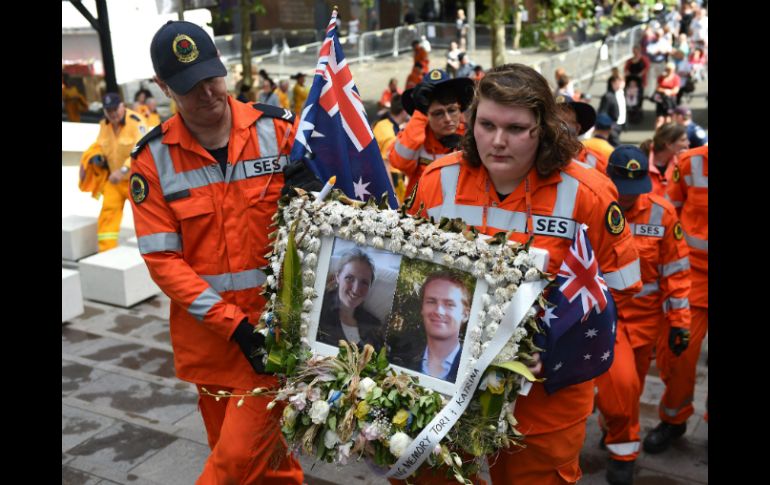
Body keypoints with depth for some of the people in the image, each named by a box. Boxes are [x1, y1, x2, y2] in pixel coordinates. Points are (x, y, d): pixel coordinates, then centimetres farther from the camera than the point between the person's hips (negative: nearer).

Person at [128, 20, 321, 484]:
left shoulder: (277, 129, -3)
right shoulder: (153, 159, -4)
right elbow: (163, 259, -7)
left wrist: (310, 188, -18)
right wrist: (232, 324, -15)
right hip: (209, 333, 2)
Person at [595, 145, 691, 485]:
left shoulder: (662, 212, -6)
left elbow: (676, 270, 2)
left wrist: (679, 320, 2)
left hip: (645, 316, 3)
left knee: (630, 387, 14)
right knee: (619, 383, -17)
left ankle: (611, 431, 44)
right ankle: (622, 450, 9)